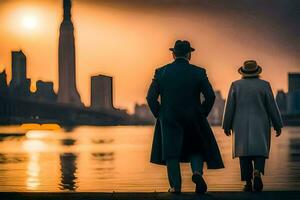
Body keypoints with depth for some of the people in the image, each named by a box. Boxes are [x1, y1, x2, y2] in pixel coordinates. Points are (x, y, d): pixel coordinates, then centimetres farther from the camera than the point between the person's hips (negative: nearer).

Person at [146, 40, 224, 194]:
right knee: (196, 149, 15)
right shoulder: (199, 72, -3)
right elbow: (210, 96, -6)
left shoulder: (161, 72, -1)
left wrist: (159, 115, 7)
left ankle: (175, 185, 5)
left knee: (171, 152, 10)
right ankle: (197, 171, -11)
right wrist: (202, 115, 6)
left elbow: (151, 97, -4)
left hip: (168, 120, 0)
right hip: (193, 120, 0)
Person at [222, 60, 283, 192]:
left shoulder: (236, 86, -2)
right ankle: (257, 173, -23)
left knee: (244, 152, 8)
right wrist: (278, 125, 4)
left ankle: (248, 183, 4)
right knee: (260, 150, 5)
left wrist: (226, 126, 6)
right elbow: (272, 107, -3)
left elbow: (229, 108, -2)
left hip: (241, 125, 1)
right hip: (260, 125, -1)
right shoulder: (264, 85, -4)